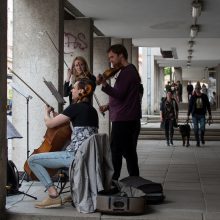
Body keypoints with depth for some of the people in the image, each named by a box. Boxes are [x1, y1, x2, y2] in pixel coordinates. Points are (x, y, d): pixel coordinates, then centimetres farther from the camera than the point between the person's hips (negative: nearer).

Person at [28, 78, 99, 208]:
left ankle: (54, 196, -8)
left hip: (76, 155, -9)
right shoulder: (92, 110, 16)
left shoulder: (76, 107, -9)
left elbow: (50, 123, -6)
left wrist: (47, 113, 14)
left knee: (33, 160, -1)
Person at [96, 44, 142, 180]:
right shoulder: (130, 71, 19)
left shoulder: (126, 72, -13)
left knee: (116, 152, -7)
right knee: (129, 152, 13)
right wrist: (109, 106, 13)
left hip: (123, 121, -10)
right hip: (130, 120, 10)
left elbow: (119, 94, -22)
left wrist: (104, 84, -32)